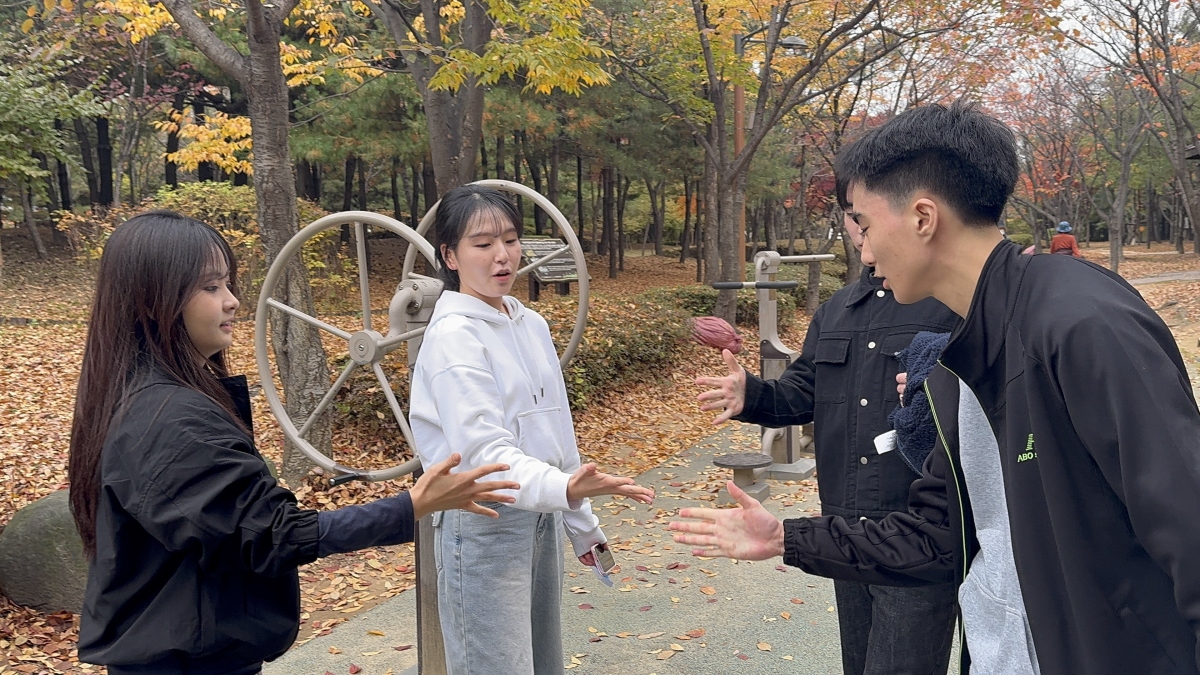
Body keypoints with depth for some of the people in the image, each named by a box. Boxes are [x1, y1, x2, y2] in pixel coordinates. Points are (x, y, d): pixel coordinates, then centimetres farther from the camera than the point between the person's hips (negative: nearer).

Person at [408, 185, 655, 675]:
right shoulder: (453, 335, -15)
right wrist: (562, 488, -43)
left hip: (539, 517, 8)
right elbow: (483, 447, -26)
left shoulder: (531, 325, 8)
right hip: (483, 525, -8)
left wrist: (582, 524, 19)